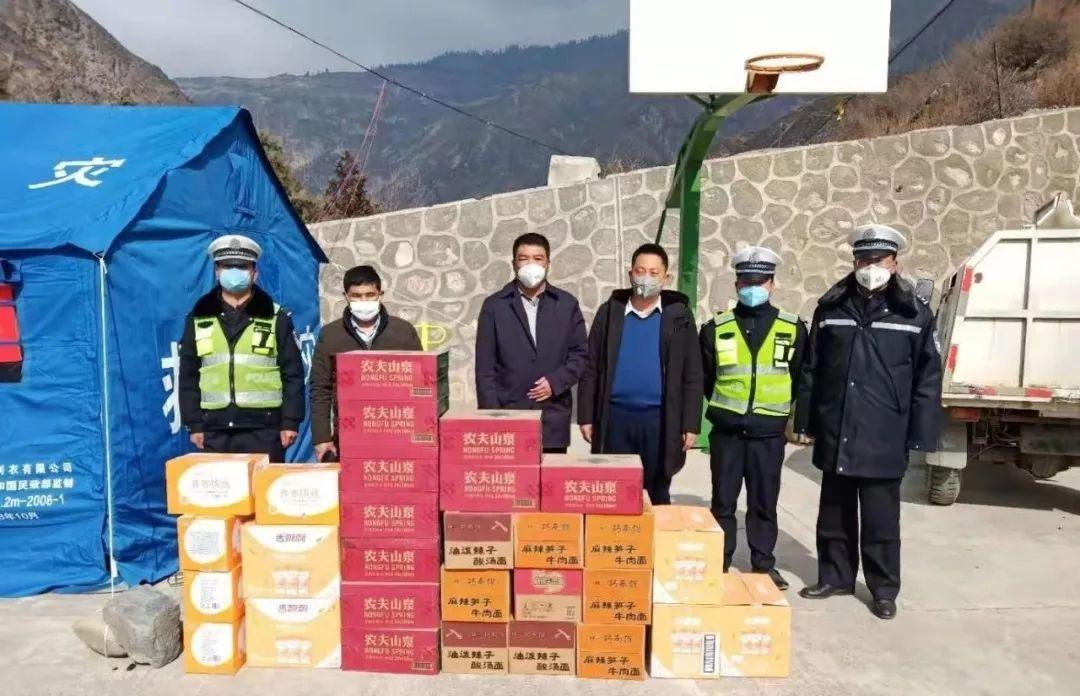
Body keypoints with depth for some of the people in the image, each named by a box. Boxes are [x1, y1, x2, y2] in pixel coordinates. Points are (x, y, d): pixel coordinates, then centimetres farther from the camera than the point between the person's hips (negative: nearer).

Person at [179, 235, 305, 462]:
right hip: (214, 429, 2)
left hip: (264, 428, -2)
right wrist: (194, 424, 4)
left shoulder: (275, 317, 3)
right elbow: (189, 376, 10)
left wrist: (290, 422, -5)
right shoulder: (198, 318, 10)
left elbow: (293, 373, 1)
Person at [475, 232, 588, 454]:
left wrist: (556, 382, -9)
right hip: (508, 416, -1)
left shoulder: (567, 304, 8)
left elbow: (581, 353, 8)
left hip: (553, 420, 1)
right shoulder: (494, 305, 4)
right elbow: (485, 367, 1)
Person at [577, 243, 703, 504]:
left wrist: (690, 424, -4)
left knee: (657, 494, 10)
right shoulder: (610, 311, 4)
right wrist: (586, 416, 1)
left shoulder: (679, 314, 2)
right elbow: (591, 369, 5)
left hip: (659, 419, -1)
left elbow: (692, 375, 1)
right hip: (615, 417, 1)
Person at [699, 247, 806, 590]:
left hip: (769, 432, 0)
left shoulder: (793, 328, 1)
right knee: (723, 501, 9)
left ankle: (764, 563, 25)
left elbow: (800, 378, 9)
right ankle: (718, 563, 21)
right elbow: (704, 378, 10)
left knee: (764, 503, 10)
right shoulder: (716, 328, 1)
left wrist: (794, 417, 9)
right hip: (726, 431, 0)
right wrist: (724, 405, 9)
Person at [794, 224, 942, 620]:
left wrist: (921, 435, -7)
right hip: (835, 433, 3)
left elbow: (928, 378, -3)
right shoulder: (831, 308, 5)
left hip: (883, 437, -3)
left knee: (880, 519, 7)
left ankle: (884, 589, 23)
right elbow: (810, 370, 7)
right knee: (834, 513, 15)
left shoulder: (914, 313, -2)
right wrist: (806, 422, 6)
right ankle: (835, 576, 30)